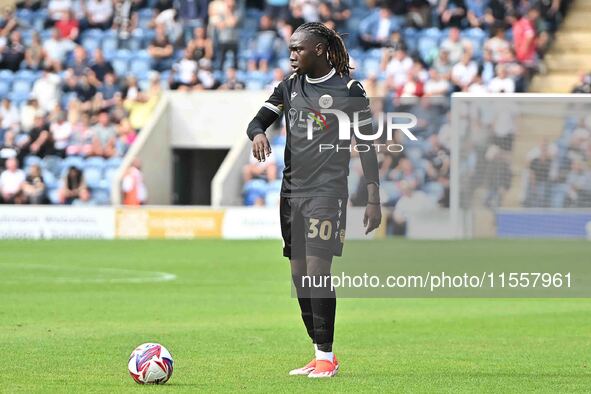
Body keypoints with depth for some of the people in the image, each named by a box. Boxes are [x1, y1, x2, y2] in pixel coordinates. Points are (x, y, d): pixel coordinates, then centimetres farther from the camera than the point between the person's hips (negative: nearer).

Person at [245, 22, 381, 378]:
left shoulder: (349, 90, -4)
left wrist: (374, 200, -6)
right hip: (292, 189, 6)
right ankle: (320, 357, 12)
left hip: (327, 191, -6)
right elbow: (258, 120, 11)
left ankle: (327, 356, -8)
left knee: (317, 270, -15)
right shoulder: (290, 86, 11)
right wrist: (258, 133, -15)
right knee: (300, 275, 5)